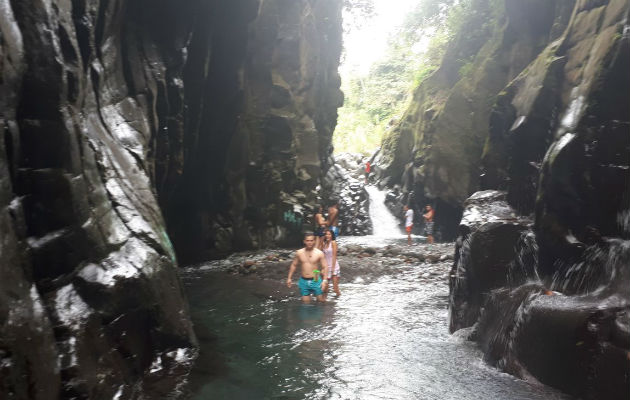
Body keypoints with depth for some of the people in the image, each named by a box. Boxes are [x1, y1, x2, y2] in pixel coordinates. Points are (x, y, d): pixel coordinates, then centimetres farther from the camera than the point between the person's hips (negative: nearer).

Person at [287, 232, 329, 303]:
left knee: (321, 300, 2)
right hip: (303, 281, 2)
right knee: (305, 302, 6)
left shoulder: (319, 253, -5)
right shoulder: (299, 253, 1)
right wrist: (289, 278, 9)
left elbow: (325, 267, -5)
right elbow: (293, 265, 12)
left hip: (316, 280, -2)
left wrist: (325, 280, -15)